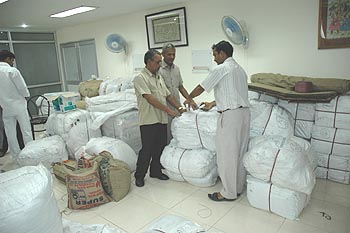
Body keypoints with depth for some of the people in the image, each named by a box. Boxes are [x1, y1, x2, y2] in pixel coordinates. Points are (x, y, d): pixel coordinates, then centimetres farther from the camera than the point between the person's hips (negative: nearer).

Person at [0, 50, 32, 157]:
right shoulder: (12, 71, -13)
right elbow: (22, 87, -14)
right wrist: (26, 96, 5)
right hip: (19, 106, -5)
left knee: (10, 134, 11)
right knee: (26, 131, 5)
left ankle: (16, 156, 19)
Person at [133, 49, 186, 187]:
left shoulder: (159, 77, 15)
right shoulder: (140, 78, -11)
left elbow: (168, 95, 18)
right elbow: (150, 98, -21)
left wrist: (179, 107, 7)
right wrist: (168, 110, -22)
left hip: (161, 119, 8)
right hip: (148, 120, -7)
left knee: (160, 147, 14)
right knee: (147, 149, 0)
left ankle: (156, 171, 30)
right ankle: (139, 175, 17)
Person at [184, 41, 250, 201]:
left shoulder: (221, 69, -7)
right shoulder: (240, 69, 19)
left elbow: (201, 88, 0)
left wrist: (189, 98, 19)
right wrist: (213, 104, 31)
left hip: (230, 115, -9)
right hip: (244, 112, 9)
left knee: (227, 154, 1)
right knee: (239, 152, 15)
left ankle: (229, 193, 12)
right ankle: (238, 188, 27)